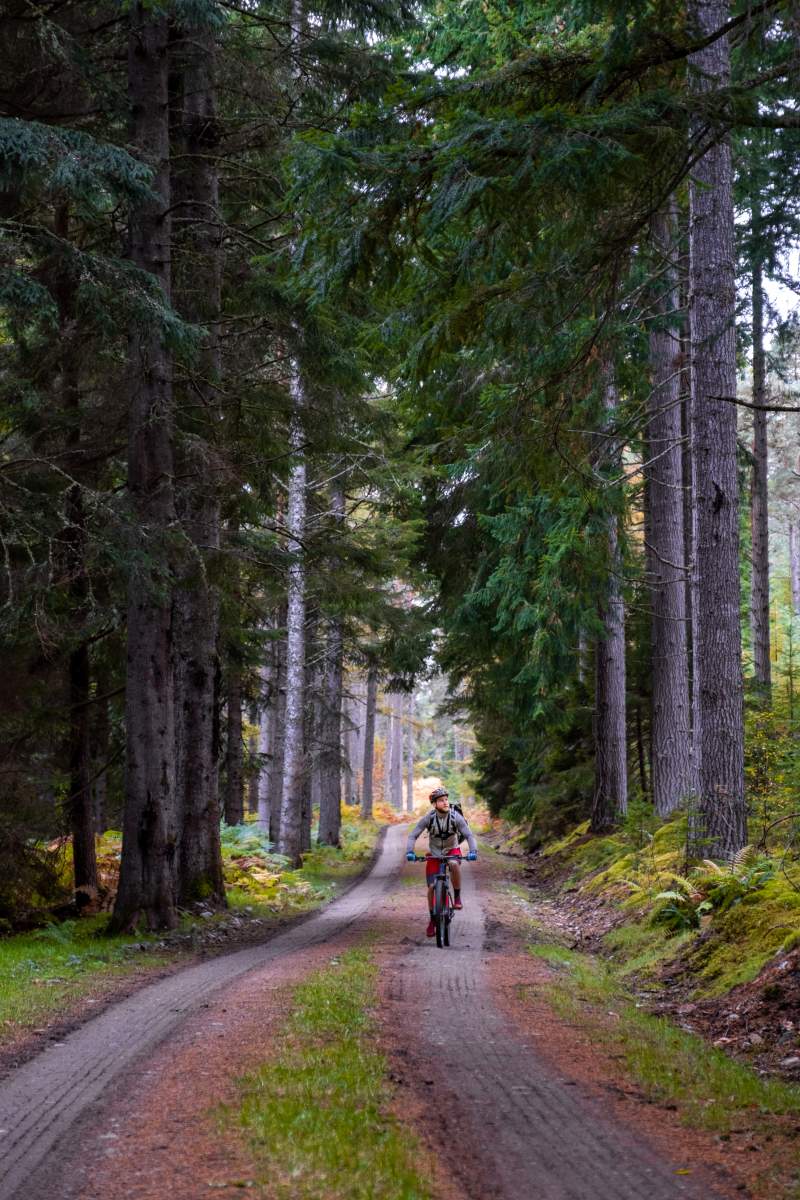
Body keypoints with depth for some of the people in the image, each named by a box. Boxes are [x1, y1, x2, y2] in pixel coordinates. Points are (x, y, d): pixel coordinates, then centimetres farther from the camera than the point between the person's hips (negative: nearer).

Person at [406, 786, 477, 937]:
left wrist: (473, 851, -41)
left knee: (454, 864, -37)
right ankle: (432, 920, 13)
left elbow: (469, 835, -23)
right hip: (434, 854, 1)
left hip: (452, 850, -1)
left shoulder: (456, 817, -21)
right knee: (432, 887, -6)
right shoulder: (428, 818, -20)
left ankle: (457, 898, -17)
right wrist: (409, 851, -36)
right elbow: (413, 835, -19)